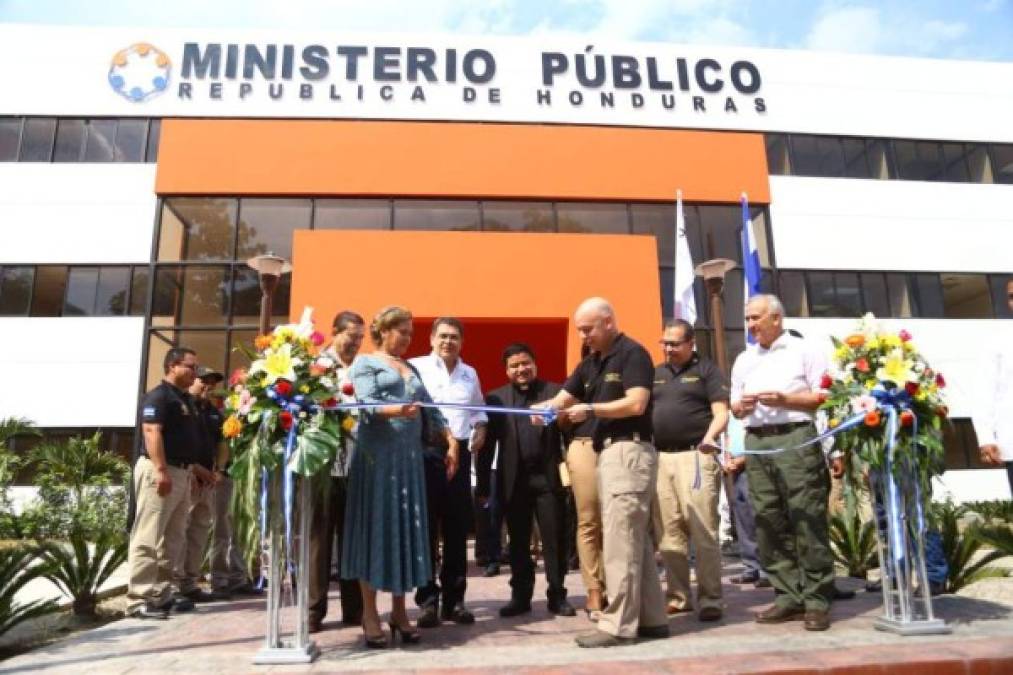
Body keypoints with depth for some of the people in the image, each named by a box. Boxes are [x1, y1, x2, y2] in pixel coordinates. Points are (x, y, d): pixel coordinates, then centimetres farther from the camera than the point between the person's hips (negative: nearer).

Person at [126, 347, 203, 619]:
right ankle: (139, 600, -3)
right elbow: (151, 432, -20)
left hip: (181, 472, 10)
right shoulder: (159, 396, -10)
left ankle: (161, 594, 21)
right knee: (148, 539, -7)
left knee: (172, 539, 13)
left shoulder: (186, 399, 19)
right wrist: (161, 470, -27)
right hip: (160, 472, -10)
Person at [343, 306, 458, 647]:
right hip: (376, 453, -5)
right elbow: (367, 405, -13)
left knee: (407, 526, 4)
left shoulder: (411, 368, 22)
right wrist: (395, 410, -32)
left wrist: (451, 441, 6)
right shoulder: (365, 363, 3)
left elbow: (430, 407, 17)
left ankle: (399, 610, 12)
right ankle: (369, 612, 7)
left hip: (409, 455, 6)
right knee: (375, 526, -2)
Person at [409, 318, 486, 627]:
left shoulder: (470, 373, 16)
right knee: (426, 528, 2)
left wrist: (480, 431, 8)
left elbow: (478, 409, 26)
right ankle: (428, 599, 11)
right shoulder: (415, 367, -2)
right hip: (424, 453, -5)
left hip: (460, 454, 5)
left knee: (457, 529, 9)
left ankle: (454, 599, 19)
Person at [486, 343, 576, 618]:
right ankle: (520, 596, 22)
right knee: (518, 541, 10)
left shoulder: (555, 392, 5)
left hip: (547, 477, -1)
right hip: (514, 480, 1)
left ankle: (557, 596, 17)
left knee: (554, 539, 4)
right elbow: (488, 442, 3)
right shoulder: (495, 398, 8)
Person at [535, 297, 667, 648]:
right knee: (636, 540, 12)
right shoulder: (590, 363, 17)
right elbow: (563, 398, 13)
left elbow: (636, 404, -19)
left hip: (629, 451, -9)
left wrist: (590, 409, -17)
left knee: (619, 540, -7)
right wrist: (544, 407, -9)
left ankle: (619, 625, 0)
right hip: (608, 452, 9)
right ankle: (651, 618, 20)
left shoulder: (633, 354, -8)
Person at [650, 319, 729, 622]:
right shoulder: (655, 373, 18)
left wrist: (709, 437, -21)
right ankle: (678, 596, 16)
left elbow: (721, 413, -4)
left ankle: (709, 598, 3)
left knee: (703, 531, -6)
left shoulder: (707, 370, 4)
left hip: (695, 456, -5)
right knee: (668, 533, 7)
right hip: (660, 458, 5)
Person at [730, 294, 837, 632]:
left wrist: (784, 399, -13)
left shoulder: (804, 351, 5)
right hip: (756, 443, 5)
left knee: (808, 521, -6)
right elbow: (735, 408, 21)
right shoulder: (744, 360, 20)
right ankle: (788, 596, 12)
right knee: (768, 524, 4)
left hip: (795, 439, -5)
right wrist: (741, 406, -2)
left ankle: (817, 600, 1)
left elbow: (825, 397, -2)